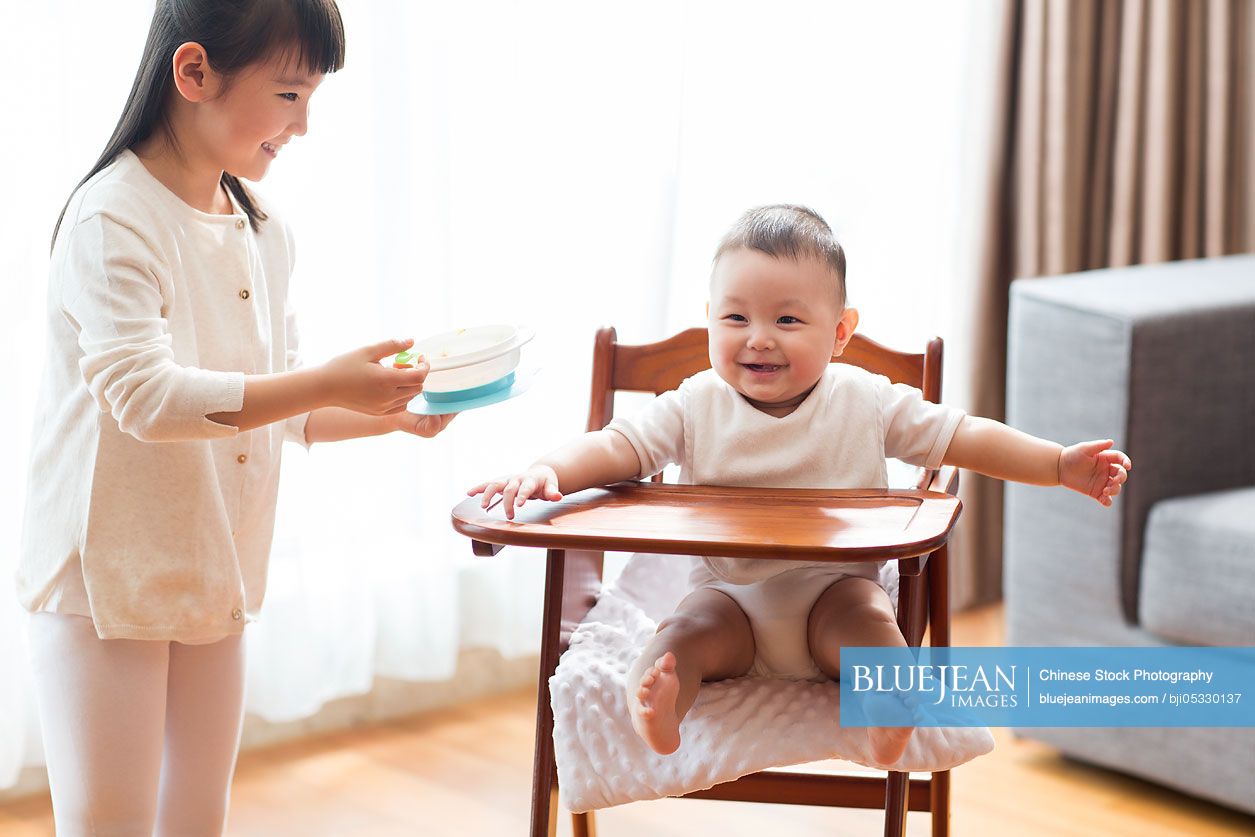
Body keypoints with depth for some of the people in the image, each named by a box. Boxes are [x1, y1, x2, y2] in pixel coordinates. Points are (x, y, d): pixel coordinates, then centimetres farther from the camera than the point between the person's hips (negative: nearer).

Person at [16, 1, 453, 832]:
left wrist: (390, 412, -1)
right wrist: (325, 384, -29)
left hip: (215, 578, 8)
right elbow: (143, 396, -28)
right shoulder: (113, 219, -17)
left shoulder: (266, 233, 8)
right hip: (108, 578, -7)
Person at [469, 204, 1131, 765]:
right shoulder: (697, 407, -2)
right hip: (731, 593, 0)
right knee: (688, 630, -28)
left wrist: (1063, 465, -5)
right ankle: (651, 708, -51)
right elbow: (619, 446, -8)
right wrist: (548, 470, -28)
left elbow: (964, 438, 1)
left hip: (833, 589, 0)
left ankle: (888, 711, -47)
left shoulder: (865, 402, -2)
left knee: (865, 617, -30)